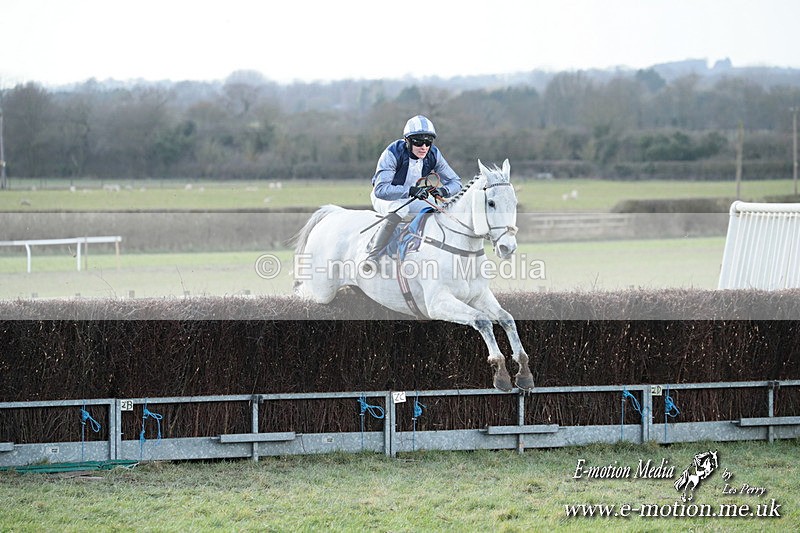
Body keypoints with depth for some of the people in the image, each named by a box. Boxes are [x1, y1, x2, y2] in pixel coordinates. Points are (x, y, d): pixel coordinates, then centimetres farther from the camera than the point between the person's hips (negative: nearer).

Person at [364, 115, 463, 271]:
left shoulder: (433, 155, -15)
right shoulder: (392, 154, -30)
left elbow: (455, 182, -8)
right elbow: (380, 189, -39)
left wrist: (443, 191, -33)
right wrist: (411, 191, -51)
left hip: (413, 200, 6)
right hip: (384, 199, -6)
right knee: (400, 210, -38)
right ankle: (373, 256, -40)